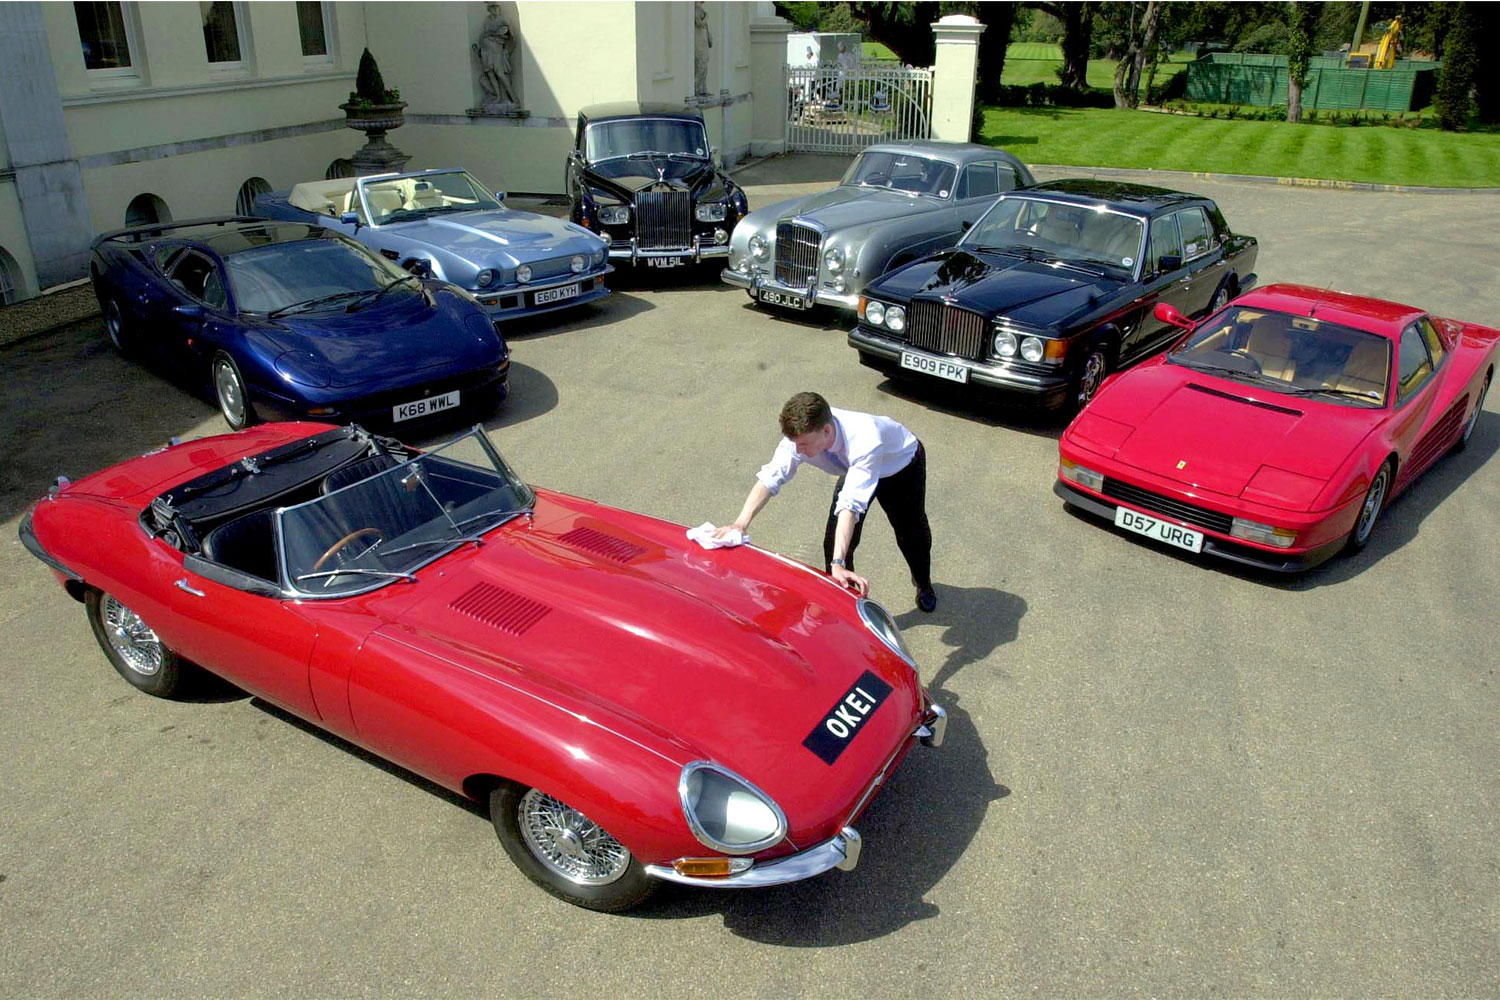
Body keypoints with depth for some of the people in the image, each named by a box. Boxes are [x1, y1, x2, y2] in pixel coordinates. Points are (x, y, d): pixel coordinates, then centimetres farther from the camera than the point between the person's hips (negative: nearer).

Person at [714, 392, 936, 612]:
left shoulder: (865, 442, -49)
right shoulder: (801, 435, -34)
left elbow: (851, 503, -55)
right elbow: (770, 477, -35)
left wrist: (838, 563, -61)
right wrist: (740, 523, -49)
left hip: (903, 462, -4)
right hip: (853, 468, 4)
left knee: (912, 534, 12)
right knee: (834, 542, -7)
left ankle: (924, 585, 45)